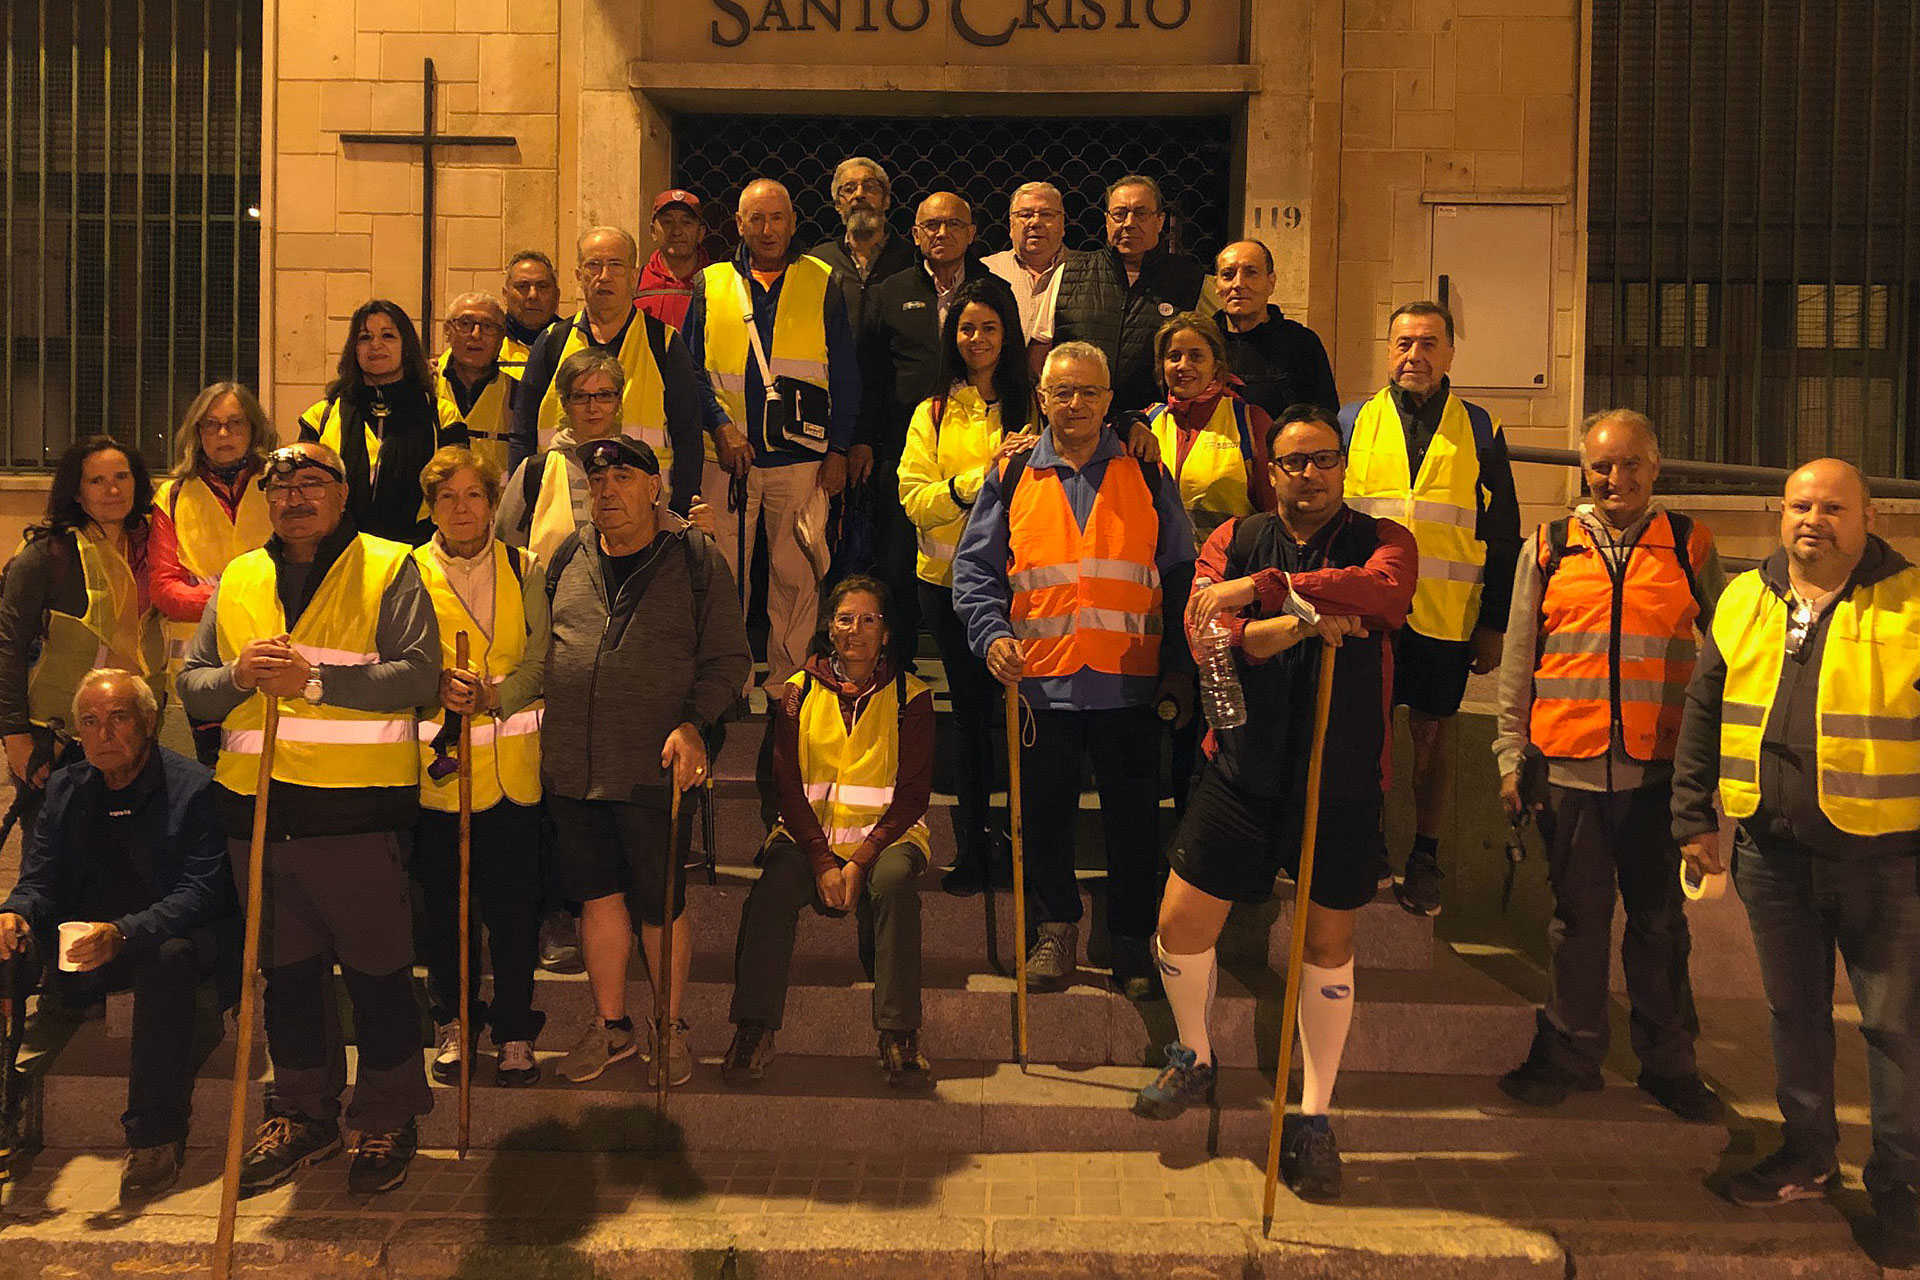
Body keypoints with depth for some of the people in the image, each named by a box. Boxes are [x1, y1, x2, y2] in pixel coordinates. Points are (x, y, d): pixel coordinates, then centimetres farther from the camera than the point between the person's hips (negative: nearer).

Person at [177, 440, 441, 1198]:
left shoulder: (388, 571, 1)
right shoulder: (237, 580, 16)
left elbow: (416, 676, -11)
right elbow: (191, 686, 13)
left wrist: (315, 680, -19)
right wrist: (239, 675, -8)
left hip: (357, 811, -5)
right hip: (257, 806, 5)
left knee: (377, 971, 2)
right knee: (287, 971, 15)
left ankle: (388, 1121, 18)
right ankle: (305, 1114, 30)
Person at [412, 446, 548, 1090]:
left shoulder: (524, 571, 8)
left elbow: (539, 661, 2)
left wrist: (493, 696, -15)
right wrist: (440, 685, -19)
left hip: (512, 764, 1)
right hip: (436, 762, 0)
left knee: (514, 904, 2)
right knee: (444, 904, 7)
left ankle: (515, 1031, 16)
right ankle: (453, 1023, 25)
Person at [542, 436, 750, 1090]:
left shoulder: (694, 558, -3)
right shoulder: (570, 557, 8)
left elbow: (729, 658, -3)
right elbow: (540, 645, 17)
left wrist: (693, 723, -16)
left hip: (654, 768, -4)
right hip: (571, 766, 4)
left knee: (662, 901, 5)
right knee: (598, 894, 13)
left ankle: (670, 1025, 24)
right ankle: (610, 1023, 28)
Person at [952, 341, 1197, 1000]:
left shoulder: (1146, 476, 8)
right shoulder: (1013, 478, 9)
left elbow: (1180, 573, 9)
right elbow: (975, 566, 8)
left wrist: (1179, 665, 2)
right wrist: (992, 634, -9)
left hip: (1129, 682, 0)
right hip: (1041, 679, 1)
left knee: (1134, 816, 6)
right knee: (1046, 812, 9)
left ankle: (1132, 939, 20)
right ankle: (1055, 929, 26)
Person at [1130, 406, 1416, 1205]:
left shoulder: (1381, 541, -1)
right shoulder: (1233, 542, 3)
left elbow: (1385, 590, -27)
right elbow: (1206, 635, -14)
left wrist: (1263, 586, -29)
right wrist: (1301, 622, -26)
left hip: (1343, 778, -1)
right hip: (1244, 769, 1)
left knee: (1329, 940, 9)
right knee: (1180, 925, 2)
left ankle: (1313, 1118, 25)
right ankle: (1194, 1059, 32)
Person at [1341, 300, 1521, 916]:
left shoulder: (1479, 431, 5)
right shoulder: (1352, 423, 6)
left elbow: (1503, 535, 6)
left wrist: (1494, 624, 1)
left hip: (1446, 617, 0)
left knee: (1433, 732, 8)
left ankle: (1424, 858, 21)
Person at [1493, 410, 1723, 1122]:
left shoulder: (1689, 546, 6)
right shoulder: (1548, 549, 7)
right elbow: (1518, 661, 9)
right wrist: (1510, 754, 5)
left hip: (1659, 767, 0)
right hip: (1569, 763, 0)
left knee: (1659, 919, 8)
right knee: (1579, 916, 8)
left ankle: (1669, 1064, 22)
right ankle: (1570, 1056, 22)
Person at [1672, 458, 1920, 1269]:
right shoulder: (1743, 602, 6)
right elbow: (1702, 716, 10)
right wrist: (1694, 819, 7)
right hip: (1774, 853, 4)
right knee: (1794, 1011, 16)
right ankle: (1808, 1155, 32)